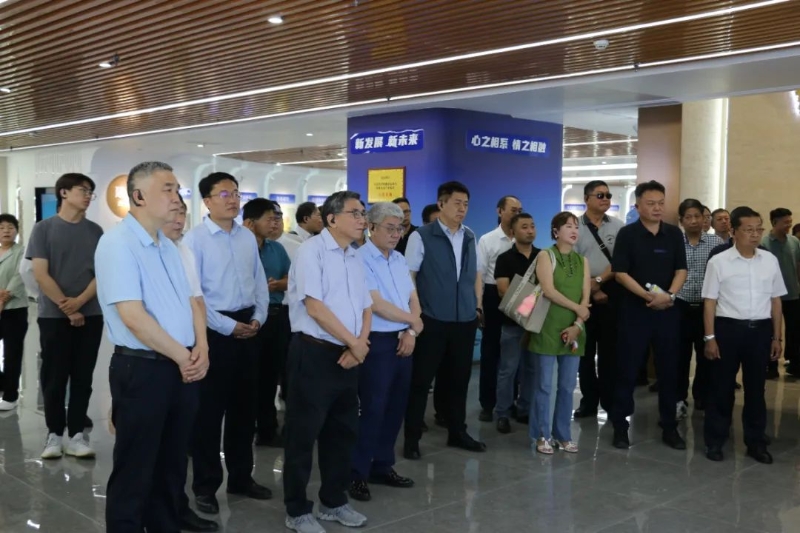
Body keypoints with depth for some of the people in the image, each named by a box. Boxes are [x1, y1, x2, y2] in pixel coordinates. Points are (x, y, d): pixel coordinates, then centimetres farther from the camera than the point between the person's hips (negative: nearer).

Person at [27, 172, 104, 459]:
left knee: (83, 378, 5)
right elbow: (40, 274, -5)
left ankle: (77, 434, 11)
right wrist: (67, 308, -10)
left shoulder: (95, 231, 8)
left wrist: (80, 301, -13)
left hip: (90, 315, 2)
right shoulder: (44, 229, 1)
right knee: (54, 378, 3)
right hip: (54, 315, -2)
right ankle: (54, 434, 13)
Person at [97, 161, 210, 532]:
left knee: (172, 464, 17)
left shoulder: (168, 246, 13)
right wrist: (183, 356, -13)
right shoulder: (117, 244, -14)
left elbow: (190, 301, 14)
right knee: (135, 470, 5)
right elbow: (133, 317, -21)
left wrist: (200, 348, -4)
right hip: (141, 369, -8)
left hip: (182, 369, 8)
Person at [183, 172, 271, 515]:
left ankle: (241, 477, 29)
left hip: (249, 328, 6)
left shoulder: (248, 237, 9)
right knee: (209, 410, 3)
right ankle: (205, 485, 17)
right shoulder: (195, 239, -11)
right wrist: (228, 326, -15)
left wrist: (258, 318, 0)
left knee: (245, 407, 15)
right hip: (215, 330, -6)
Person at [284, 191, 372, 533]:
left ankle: (334, 502, 29)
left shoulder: (354, 258, 13)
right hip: (314, 354, -8)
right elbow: (314, 305, -17)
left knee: (343, 431, 15)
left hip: (347, 357, 8)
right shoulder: (312, 250, -10)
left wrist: (360, 345, -4)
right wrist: (354, 342, -11)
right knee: (303, 434, 1)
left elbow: (366, 306, 14)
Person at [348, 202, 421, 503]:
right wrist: (412, 320, -5)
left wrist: (411, 332, -5)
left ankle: (382, 466, 25)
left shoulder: (399, 260, 13)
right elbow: (376, 304, -17)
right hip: (377, 342, -8)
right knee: (372, 408, -3)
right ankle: (357, 473, 8)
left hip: (403, 341, 8)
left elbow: (413, 298, 11)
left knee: (395, 407, 13)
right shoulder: (361, 259, -12)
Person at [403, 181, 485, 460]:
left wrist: (478, 304, 12)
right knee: (421, 380, 2)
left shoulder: (470, 236, 10)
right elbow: (408, 276, -6)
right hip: (433, 320, -5)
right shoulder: (421, 236, -6)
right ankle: (412, 438, 11)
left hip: (465, 320, 5)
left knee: (459, 378, 14)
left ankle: (457, 432, 28)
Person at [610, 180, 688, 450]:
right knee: (627, 369, 2)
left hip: (668, 310, 3)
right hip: (635, 309, -3)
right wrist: (648, 296, -18)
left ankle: (669, 426, 18)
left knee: (669, 369, 8)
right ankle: (620, 425, 11)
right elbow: (620, 273, -9)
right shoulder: (627, 234, -3)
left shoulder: (674, 233, 6)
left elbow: (681, 270, 4)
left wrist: (669, 295, -14)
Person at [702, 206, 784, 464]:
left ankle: (756, 442, 25)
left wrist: (777, 337, 9)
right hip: (728, 328, -3)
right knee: (721, 387, 6)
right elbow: (709, 301, -3)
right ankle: (715, 440, 18)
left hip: (761, 329, 3)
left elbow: (776, 301, 10)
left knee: (756, 387, 12)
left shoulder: (770, 261, 5)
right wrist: (710, 338, -6)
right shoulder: (718, 262, -5)